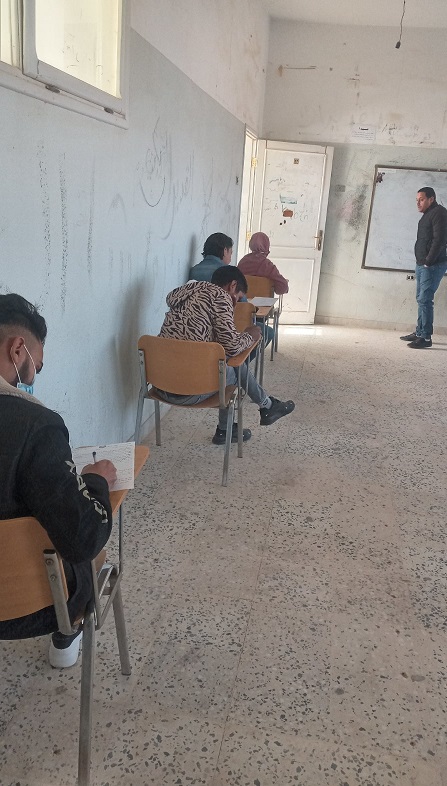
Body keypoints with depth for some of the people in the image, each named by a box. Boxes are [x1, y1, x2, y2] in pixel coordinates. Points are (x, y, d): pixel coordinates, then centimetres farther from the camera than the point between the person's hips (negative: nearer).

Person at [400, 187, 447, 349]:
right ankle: (419, 332, 22)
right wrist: (420, 262, 12)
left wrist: (429, 261, -18)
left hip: (432, 265, -10)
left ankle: (425, 337, -11)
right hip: (422, 264, 10)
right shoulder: (427, 215, 19)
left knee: (425, 300, -13)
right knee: (421, 299, 13)